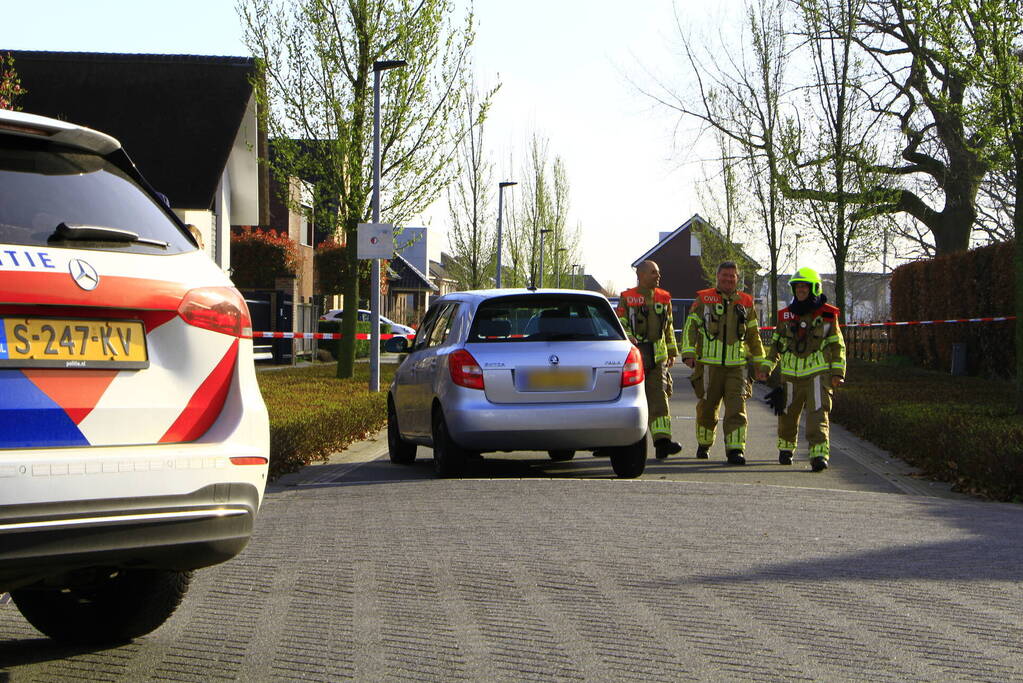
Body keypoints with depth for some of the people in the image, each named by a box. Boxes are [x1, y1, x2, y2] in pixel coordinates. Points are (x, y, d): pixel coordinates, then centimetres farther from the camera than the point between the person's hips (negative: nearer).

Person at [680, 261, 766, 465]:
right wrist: (688, 353, -9)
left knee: (736, 407, -10)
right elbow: (690, 327, 4)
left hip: (737, 365, 1)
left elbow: (754, 336, 20)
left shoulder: (746, 303, 13)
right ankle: (704, 444, 29)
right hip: (709, 363, -1)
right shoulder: (703, 299, 6)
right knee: (707, 407, 9)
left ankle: (735, 450, -13)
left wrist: (759, 364, 18)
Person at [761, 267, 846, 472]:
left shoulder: (827, 315, 1)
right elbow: (775, 343, 19)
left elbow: (838, 345, 4)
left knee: (818, 413, -16)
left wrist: (838, 372, -3)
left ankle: (819, 454, -19)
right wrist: (767, 366, 10)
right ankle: (785, 448, 35)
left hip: (818, 372, -3)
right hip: (791, 374, 3)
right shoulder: (786, 315, 9)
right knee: (788, 414, 12)